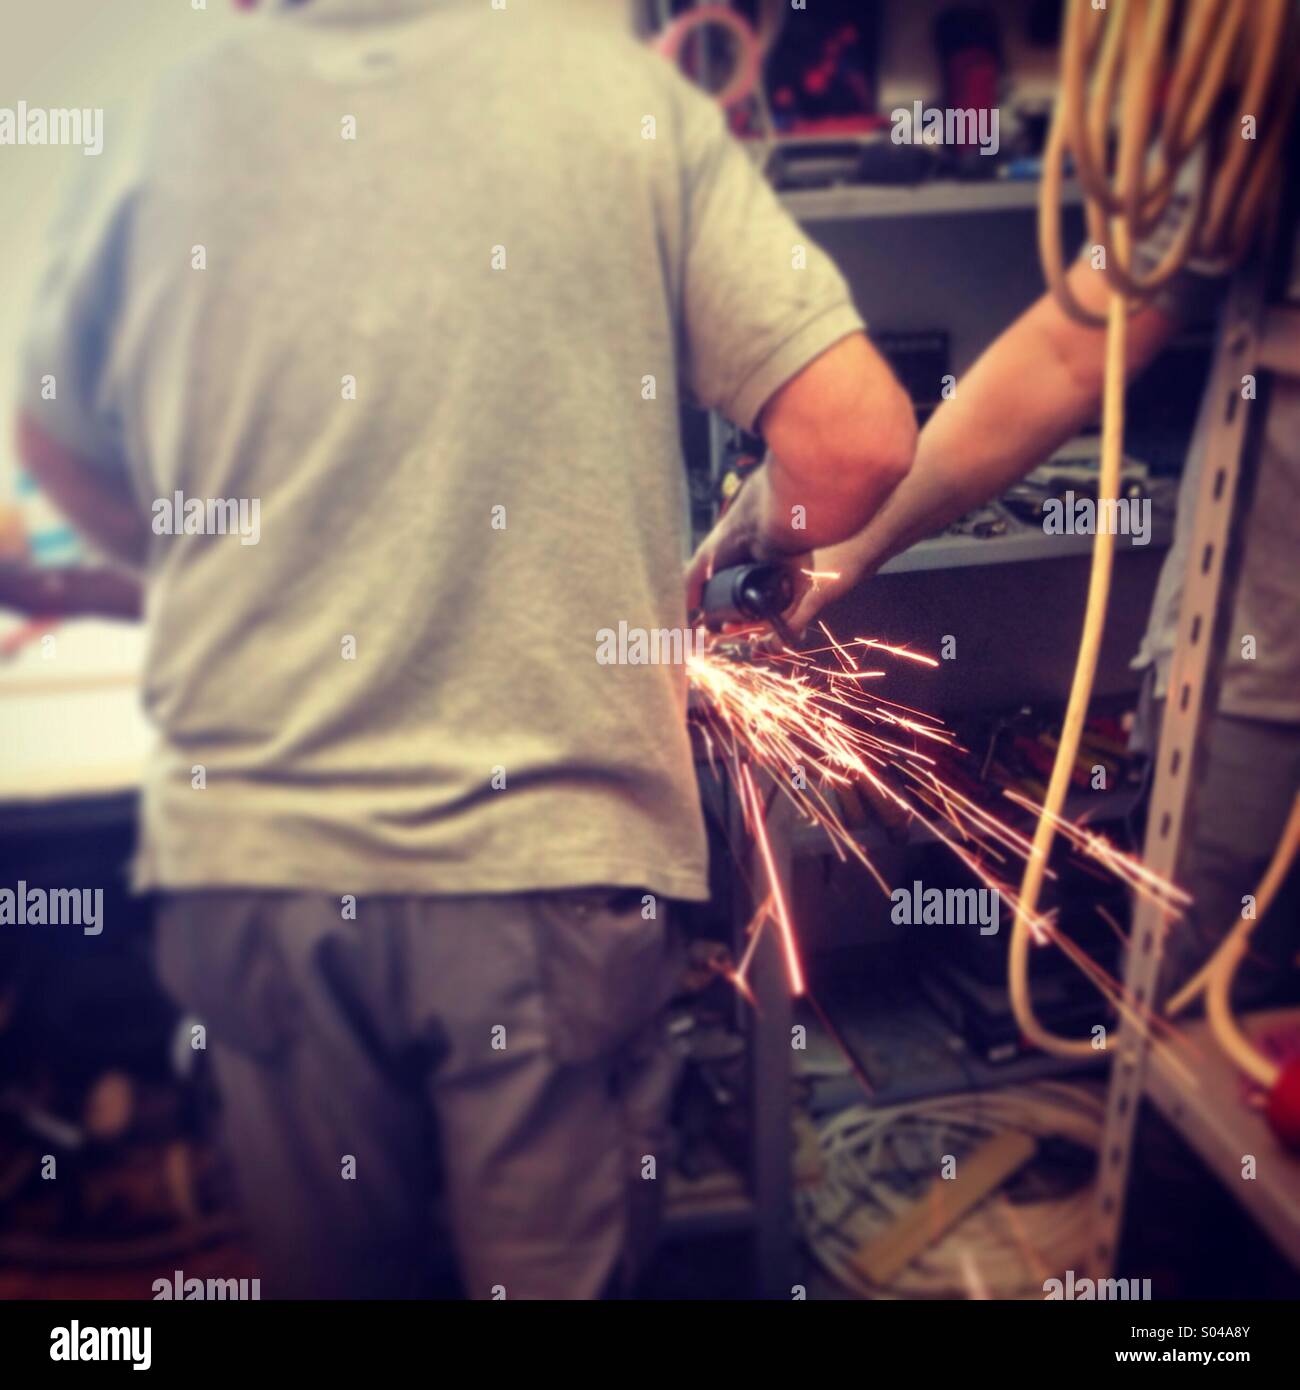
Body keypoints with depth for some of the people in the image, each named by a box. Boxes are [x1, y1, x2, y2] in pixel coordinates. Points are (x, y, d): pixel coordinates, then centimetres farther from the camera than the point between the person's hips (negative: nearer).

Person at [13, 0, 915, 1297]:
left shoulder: (169, 121, 3)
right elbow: (859, 443, -10)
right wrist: (743, 539, 11)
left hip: (248, 857, 3)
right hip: (547, 853, -2)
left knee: (325, 1264, 24)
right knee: (557, 1270, 18)